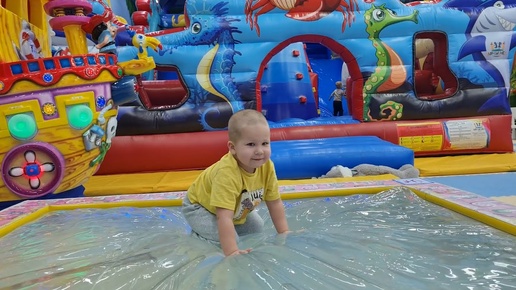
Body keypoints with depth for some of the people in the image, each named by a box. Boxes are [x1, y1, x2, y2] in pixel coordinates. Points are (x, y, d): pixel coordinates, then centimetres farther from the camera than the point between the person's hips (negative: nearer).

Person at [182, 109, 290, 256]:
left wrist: (284, 232, -10)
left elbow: (275, 202, -10)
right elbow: (224, 217, -46)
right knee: (224, 238, -25)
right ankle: (197, 236, 3)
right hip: (199, 206, -7)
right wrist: (232, 252, -49)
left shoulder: (267, 167, -23)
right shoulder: (226, 173, -44)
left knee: (257, 227, 8)